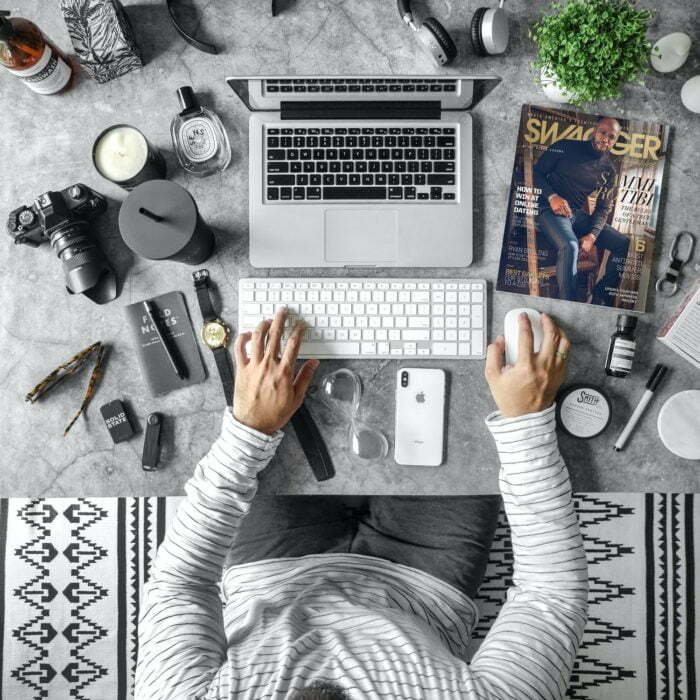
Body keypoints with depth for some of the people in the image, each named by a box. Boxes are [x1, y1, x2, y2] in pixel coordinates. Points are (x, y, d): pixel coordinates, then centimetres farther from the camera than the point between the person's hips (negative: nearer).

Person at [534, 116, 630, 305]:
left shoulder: (609, 170, 13)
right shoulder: (566, 147, 2)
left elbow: (604, 207, 9)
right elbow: (536, 171, -1)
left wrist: (592, 235, -10)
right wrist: (552, 196, -19)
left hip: (579, 214, 6)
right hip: (551, 210, -6)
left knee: (624, 244, -7)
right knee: (570, 245, -37)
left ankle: (600, 298, -1)